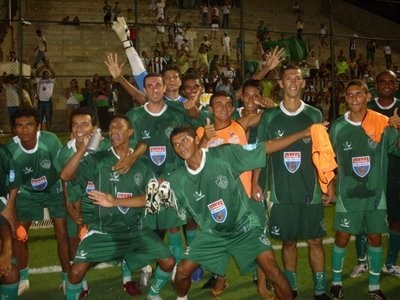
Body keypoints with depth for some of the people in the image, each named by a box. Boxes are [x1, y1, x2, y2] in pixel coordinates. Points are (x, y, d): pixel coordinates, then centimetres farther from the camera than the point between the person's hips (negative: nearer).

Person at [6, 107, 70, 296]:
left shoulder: (50, 141, -31)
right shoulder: (10, 150, -27)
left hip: (54, 191, -1)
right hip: (28, 194, 2)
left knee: (62, 233, -7)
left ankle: (66, 277, 13)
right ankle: (23, 278, 23)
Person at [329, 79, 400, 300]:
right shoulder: (338, 127, -3)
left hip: (375, 193, 1)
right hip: (347, 194, 0)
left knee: (375, 238, 10)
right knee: (342, 238, 4)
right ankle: (336, 282, 23)